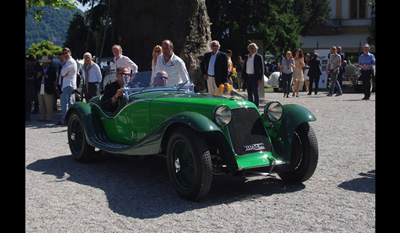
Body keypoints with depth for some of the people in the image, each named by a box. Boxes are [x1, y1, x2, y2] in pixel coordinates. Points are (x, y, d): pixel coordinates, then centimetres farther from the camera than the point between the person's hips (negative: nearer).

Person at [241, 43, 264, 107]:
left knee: (255, 93, -4)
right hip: (248, 77, 6)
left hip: (255, 77, -6)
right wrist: (243, 77, 11)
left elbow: (261, 68, -7)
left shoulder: (258, 57, -3)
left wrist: (260, 78, -14)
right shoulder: (246, 57, 14)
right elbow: (244, 67, 17)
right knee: (249, 93, 9)